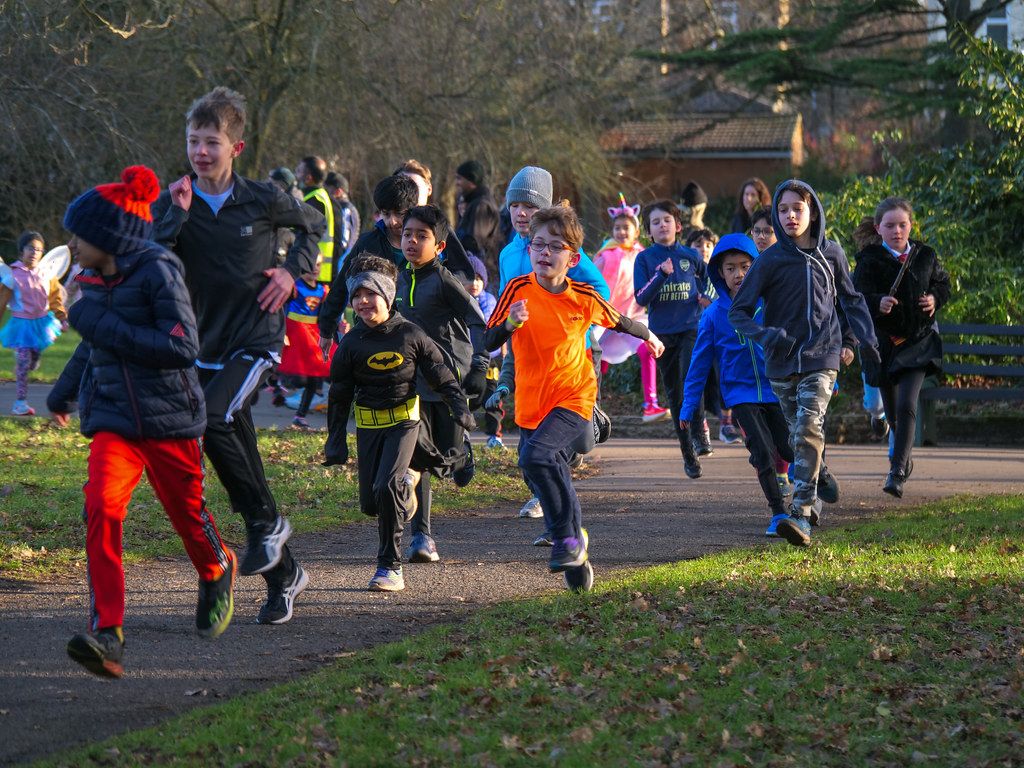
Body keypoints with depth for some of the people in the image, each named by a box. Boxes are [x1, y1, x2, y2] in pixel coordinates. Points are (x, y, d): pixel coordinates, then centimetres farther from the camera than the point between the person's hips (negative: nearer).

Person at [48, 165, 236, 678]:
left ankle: (217, 573, 49)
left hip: (170, 420, -4)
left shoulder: (158, 273, -13)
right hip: (114, 419, 4)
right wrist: (63, 392, 42)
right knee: (101, 507, -19)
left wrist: (108, 328, -21)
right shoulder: (95, 282, 8)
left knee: (187, 513, 12)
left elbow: (183, 347, -21)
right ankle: (106, 633, -24)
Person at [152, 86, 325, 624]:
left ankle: (266, 522, -10)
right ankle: (283, 574, 18)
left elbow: (313, 224, 16)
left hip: (257, 340, -4)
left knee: (212, 420, -28)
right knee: (243, 462, 6)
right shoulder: (173, 205, 0)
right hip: (207, 346, 4)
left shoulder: (263, 199, -4)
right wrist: (177, 216, -22)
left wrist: (293, 271, 1)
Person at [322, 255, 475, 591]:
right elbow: (339, 395, 5)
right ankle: (406, 483, 38)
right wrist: (335, 441, 3)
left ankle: (390, 566, -11)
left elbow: (440, 374, 4)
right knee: (369, 504, 1)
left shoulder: (410, 335, -6)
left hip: (403, 421, -3)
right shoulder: (351, 344, -1)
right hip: (368, 425, 3)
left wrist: (459, 407, -4)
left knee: (386, 488, -21)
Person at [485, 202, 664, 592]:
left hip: (573, 398, -3)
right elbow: (489, 343, -10)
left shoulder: (584, 298, -7)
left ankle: (568, 537, -16)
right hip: (531, 402, 3)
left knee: (536, 456, -28)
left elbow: (617, 321, 14)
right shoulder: (518, 290, -7)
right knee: (550, 478, 8)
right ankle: (576, 557, 26)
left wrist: (648, 336, 31)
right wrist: (510, 324, -30)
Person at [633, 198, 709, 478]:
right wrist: (661, 274, -22)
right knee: (674, 393, 6)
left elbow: (711, 276, 22)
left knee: (691, 380, -25)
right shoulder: (645, 259, 0)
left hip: (691, 327, -1)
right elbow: (641, 298, -10)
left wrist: (706, 295, 3)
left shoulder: (690, 255, 3)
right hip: (662, 332, 1)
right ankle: (688, 454, 15)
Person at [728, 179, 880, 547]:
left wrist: (866, 337, 3)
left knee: (809, 427, -19)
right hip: (782, 362, 1)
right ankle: (812, 498, 29)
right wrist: (766, 335, -21)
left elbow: (850, 299, 18)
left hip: (822, 356, -1)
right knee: (798, 434, 10)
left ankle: (801, 514, -26)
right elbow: (738, 311, -2)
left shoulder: (831, 253, 2)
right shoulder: (770, 260, -3)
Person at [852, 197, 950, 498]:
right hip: (884, 341, 0)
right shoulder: (870, 261, -7)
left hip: (919, 340, 0)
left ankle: (897, 472, -17)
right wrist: (878, 304, -34)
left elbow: (942, 283, 19)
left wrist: (935, 298, -2)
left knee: (907, 405, -17)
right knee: (892, 411, 11)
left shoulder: (925, 256, 3)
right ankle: (904, 456, 40)